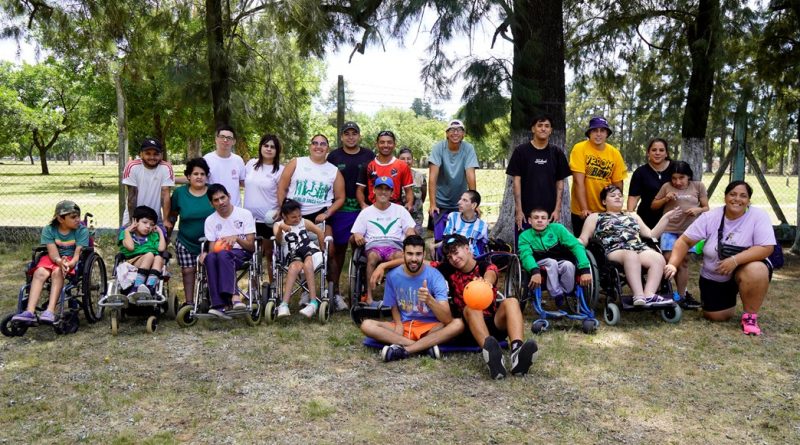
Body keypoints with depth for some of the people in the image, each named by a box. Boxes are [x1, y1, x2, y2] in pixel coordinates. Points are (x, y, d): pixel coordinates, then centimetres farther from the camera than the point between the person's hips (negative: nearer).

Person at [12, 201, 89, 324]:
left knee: (57, 272, -34)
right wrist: (60, 262, -35)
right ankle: (30, 312, -40)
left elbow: (78, 254, -15)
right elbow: (53, 254, -12)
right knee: (40, 273, -30)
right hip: (53, 259, 2)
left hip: (72, 260, -2)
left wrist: (69, 264, -37)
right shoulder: (48, 230, -2)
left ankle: (50, 311, -44)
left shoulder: (82, 230, -7)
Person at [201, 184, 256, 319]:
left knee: (223, 254, -37)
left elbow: (251, 247, -2)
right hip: (220, 255, 3)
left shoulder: (244, 214, 3)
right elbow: (213, 248, 7)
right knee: (211, 257, -35)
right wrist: (206, 254, -16)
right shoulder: (210, 220, 13)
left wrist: (237, 238, -21)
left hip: (242, 254, -2)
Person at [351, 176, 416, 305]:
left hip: (394, 245, 0)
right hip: (373, 245, 0)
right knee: (373, 256, -37)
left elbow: (410, 231, 11)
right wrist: (356, 236, -11)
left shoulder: (400, 210, 20)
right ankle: (369, 295, -35)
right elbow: (354, 237, 15)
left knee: (400, 255, -37)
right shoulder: (366, 212, 19)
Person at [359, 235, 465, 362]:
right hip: (403, 325, 2)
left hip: (430, 327, -2)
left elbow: (447, 319, -25)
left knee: (458, 324, -31)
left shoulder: (435, 276, -16)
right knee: (366, 325, -23)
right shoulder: (393, 276, -6)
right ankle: (426, 345, -25)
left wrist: (429, 300, -43)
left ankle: (403, 349, -29)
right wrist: (398, 324, -12)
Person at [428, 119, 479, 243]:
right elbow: (432, 177, -18)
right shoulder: (438, 148, -13)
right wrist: (432, 204, -24)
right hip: (440, 203, -1)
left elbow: (470, 176, -15)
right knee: (439, 239, -3)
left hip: (461, 203, 1)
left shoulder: (468, 148, -10)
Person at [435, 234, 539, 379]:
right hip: (469, 326, 0)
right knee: (472, 307, -31)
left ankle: (517, 353, -53)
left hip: (495, 323, 0)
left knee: (511, 301, -26)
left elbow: (490, 274, -27)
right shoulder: (450, 270, 7)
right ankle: (491, 351, -62)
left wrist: (486, 281, -51)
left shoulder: (486, 266, -1)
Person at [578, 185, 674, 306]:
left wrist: (666, 217, 21)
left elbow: (651, 234, 28)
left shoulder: (632, 216, 35)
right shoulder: (595, 217, 23)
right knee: (632, 255, -41)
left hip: (640, 249, 4)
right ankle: (639, 297, -53)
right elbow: (583, 240, 12)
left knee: (659, 258, -31)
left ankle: (649, 296, -47)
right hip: (615, 251, -4)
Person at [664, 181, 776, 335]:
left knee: (756, 271, -37)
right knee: (716, 316, -1)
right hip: (714, 278, 3)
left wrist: (735, 260, -36)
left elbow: (766, 248, -25)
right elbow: (684, 241, -10)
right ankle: (730, 298, 35)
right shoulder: (710, 217, -10)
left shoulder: (758, 216, -16)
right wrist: (673, 264, -24)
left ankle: (750, 316, -14)